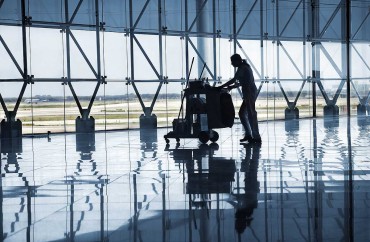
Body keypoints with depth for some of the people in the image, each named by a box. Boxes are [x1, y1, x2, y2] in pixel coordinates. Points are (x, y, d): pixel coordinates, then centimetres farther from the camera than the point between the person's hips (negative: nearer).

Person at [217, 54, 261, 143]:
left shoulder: (242, 68, -12)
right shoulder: (245, 67, 18)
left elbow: (234, 80, -16)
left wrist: (221, 87, -11)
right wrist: (233, 86, 17)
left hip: (249, 94, -10)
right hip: (249, 94, 10)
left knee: (251, 115, -7)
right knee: (242, 113, 14)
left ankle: (256, 137, -4)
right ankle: (248, 135, 16)